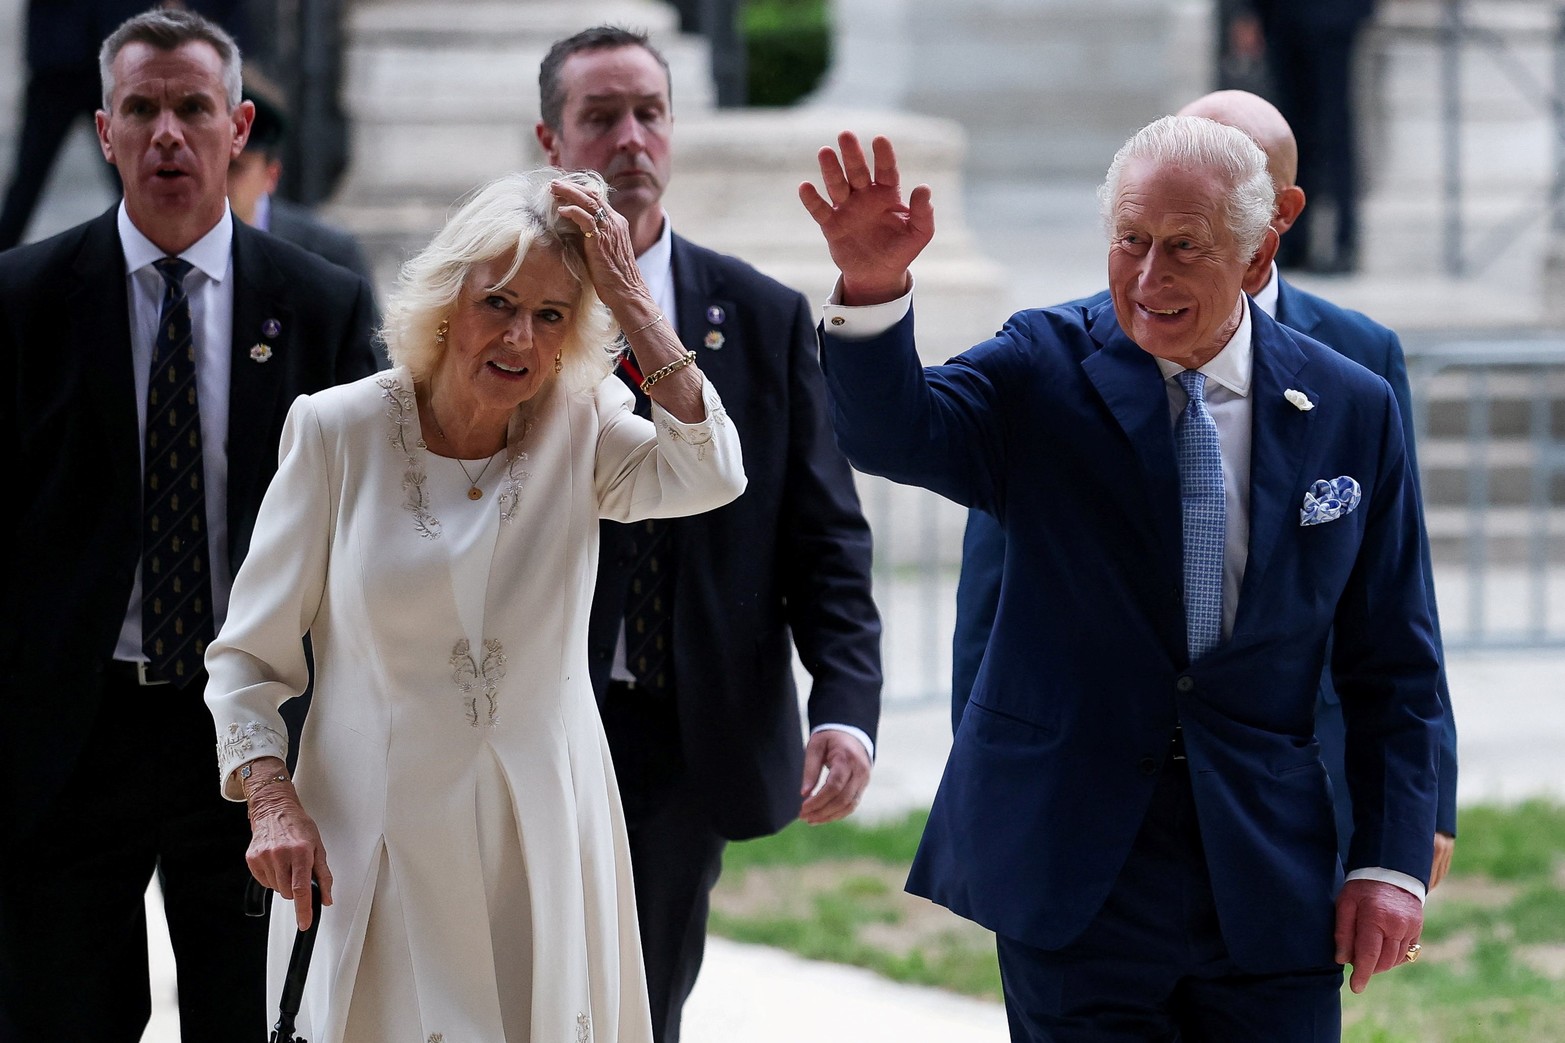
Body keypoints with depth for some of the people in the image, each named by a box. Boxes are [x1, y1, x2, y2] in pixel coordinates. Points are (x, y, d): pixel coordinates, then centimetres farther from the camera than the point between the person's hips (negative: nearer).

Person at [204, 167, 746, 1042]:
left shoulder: (580, 432, 1)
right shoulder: (340, 431, -3)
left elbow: (710, 476, -20)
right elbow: (249, 654, 1)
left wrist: (630, 301, -16)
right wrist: (271, 800, -13)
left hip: (542, 838, 1)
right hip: (377, 843, -1)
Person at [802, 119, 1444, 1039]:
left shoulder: (1352, 411, 4)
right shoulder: (1045, 371, -1)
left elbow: (1393, 667, 7)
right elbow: (897, 436, -21)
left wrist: (1393, 860, 1)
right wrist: (874, 290, -40)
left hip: (1272, 888, 1)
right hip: (1075, 880, -1)